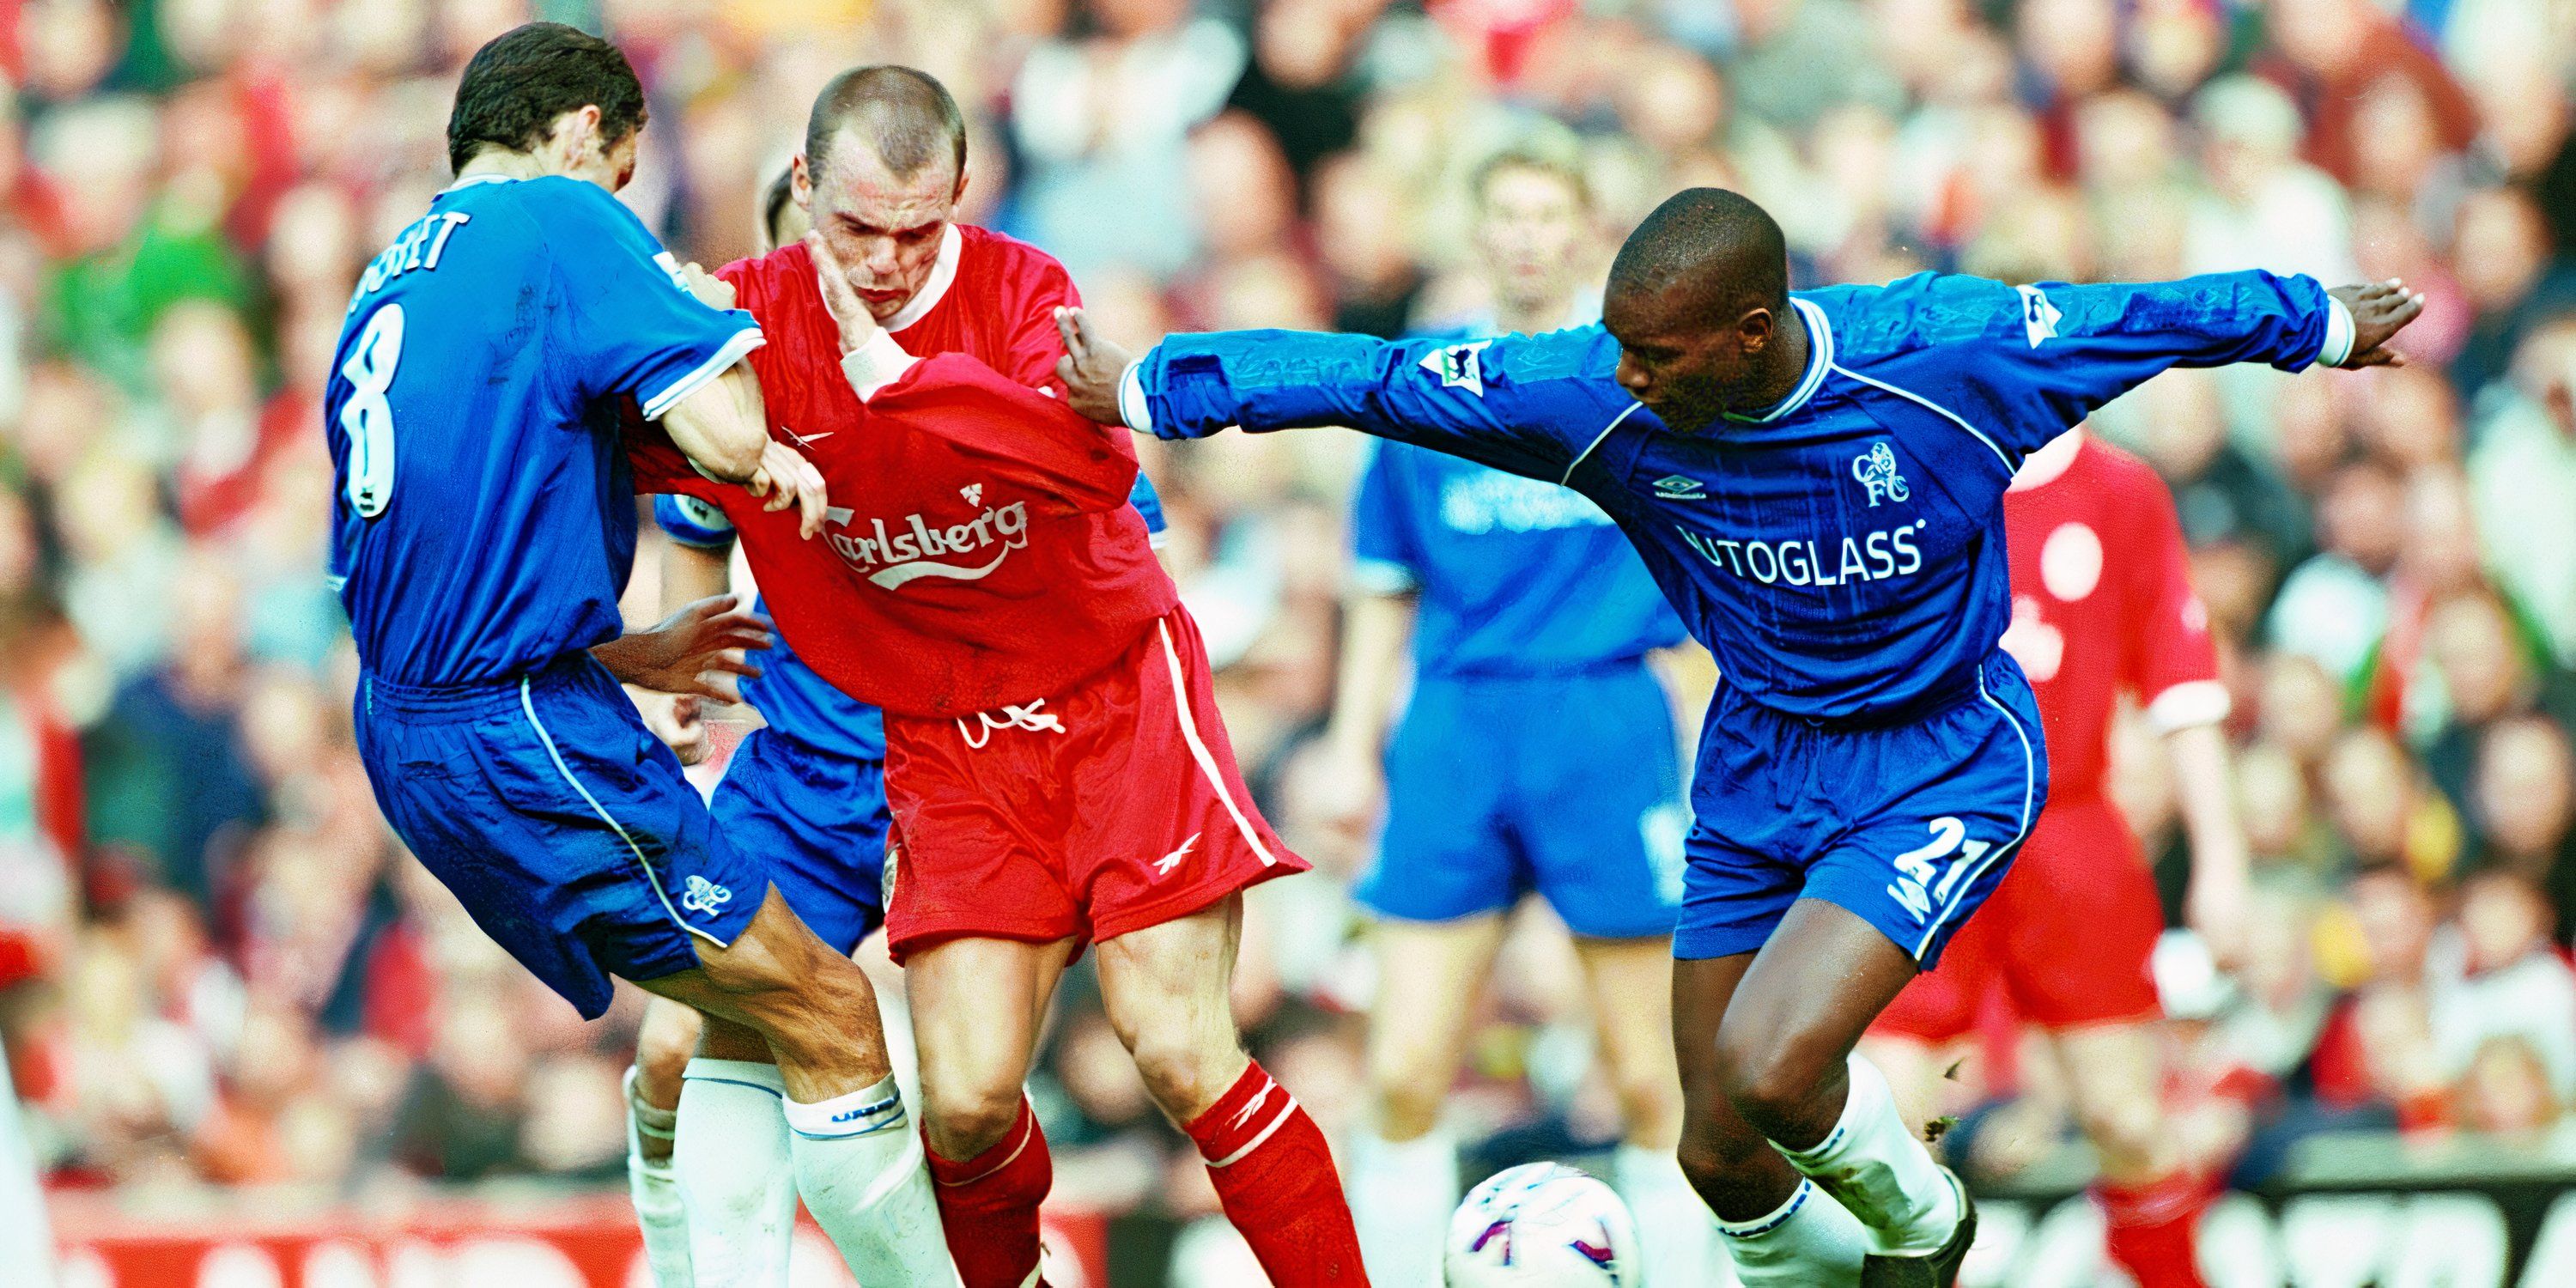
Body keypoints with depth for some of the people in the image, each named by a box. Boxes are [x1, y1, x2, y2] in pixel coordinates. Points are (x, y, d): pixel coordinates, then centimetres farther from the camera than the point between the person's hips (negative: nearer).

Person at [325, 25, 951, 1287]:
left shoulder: (384, 288, 19)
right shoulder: (559, 220, -7)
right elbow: (726, 432, -19)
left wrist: (629, 656, 27)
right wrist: (764, 459, 5)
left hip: (406, 739, 9)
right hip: (527, 738, -9)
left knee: (730, 1011, 21)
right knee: (833, 1021, -5)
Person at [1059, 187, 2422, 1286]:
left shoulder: (1949, 354, -25)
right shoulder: (1592, 398, -19)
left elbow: (2151, 317, -8)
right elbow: (1372, 377, -9)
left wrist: (2321, 324, 8)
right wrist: (1146, 387, -6)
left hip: (1940, 771, -4)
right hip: (1757, 773, 4)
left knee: (1767, 1070, -25)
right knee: (1720, 1157, 6)